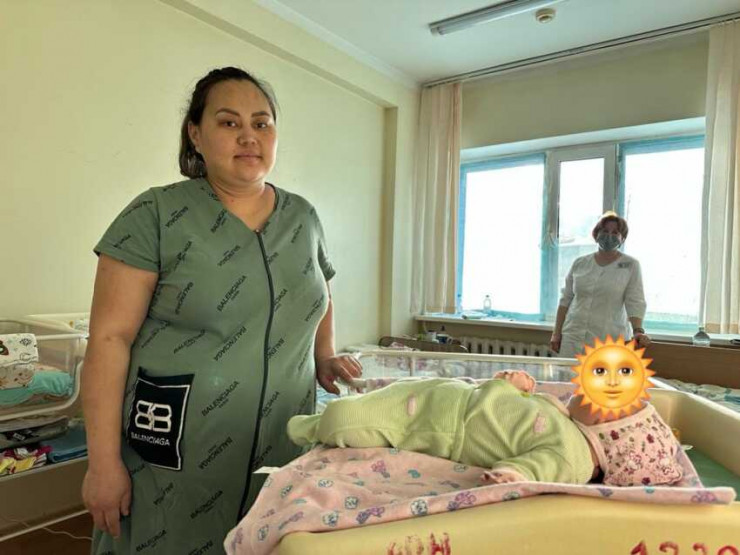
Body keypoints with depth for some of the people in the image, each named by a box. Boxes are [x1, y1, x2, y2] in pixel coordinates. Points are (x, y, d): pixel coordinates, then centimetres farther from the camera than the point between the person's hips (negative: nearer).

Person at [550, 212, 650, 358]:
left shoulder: (631, 265, 2)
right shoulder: (580, 263, 8)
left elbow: (635, 302, -6)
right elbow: (565, 300, 11)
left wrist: (638, 330, -22)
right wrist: (556, 332, 7)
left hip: (609, 340, -2)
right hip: (573, 337, 2)